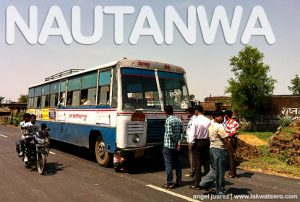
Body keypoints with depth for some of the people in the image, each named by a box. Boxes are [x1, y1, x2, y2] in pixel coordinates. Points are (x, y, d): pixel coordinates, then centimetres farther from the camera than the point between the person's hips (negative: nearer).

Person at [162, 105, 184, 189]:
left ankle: (169, 183, 5)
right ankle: (179, 181, 21)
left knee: (168, 164, 1)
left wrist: (176, 141, -8)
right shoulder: (179, 120, 7)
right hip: (176, 146, 7)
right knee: (177, 163, 15)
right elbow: (181, 133, 3)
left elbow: (170, 133, -21)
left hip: (168, 146, -7)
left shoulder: (168, 120, -14)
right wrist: (179, 142, -2)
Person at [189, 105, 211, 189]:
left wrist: (192, 143, -2)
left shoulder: (195, 120, -14)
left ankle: (197, 184, 6)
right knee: (206, 162, 14)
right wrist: (208, 142, 7)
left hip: (198, 142, -4)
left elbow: (193, 133, -13)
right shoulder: (208, 121, -2)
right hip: (206, 142, 4)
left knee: (197, 163, 2)